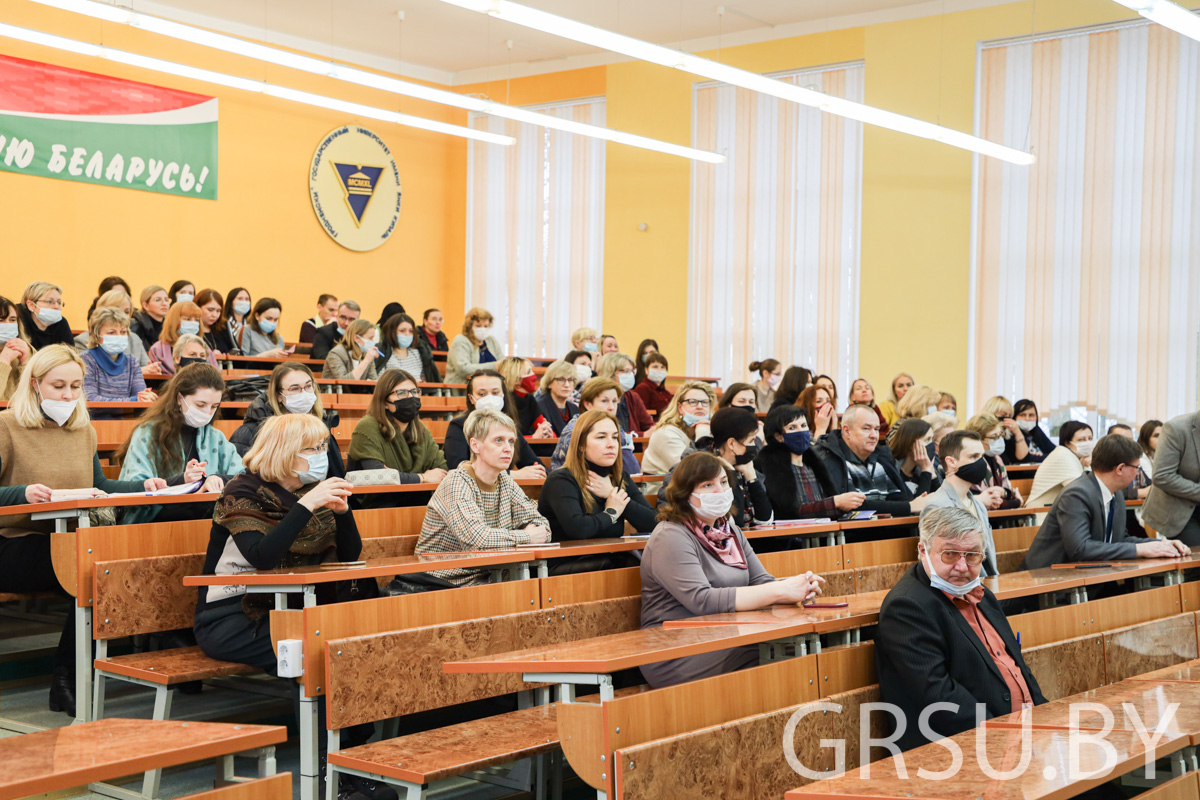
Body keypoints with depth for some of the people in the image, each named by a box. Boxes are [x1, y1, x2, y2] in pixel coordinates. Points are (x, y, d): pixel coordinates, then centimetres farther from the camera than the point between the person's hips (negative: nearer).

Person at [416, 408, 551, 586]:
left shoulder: (505, 482, 8)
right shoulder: (456, 483, -14)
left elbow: (543, 527, 8)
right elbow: (476, 537, -27)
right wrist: (526, 537, -15)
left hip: (482, 580, 7)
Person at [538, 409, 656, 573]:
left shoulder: (620, 478, 12)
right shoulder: (560, 481, -9)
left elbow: (653, 523, 2)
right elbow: (577, 528, -27)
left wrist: (612, 493, -5)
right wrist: (611, 513, -7)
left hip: (613, 563, 7)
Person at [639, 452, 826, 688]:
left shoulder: (729, 531, 18)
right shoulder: (670, 538, -10)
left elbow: (762, 582, 11)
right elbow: (701, 601, -22)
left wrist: (800, 589, -14)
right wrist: (780, 591, -25)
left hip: (726, 641, 8)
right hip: (674, 658, -7)